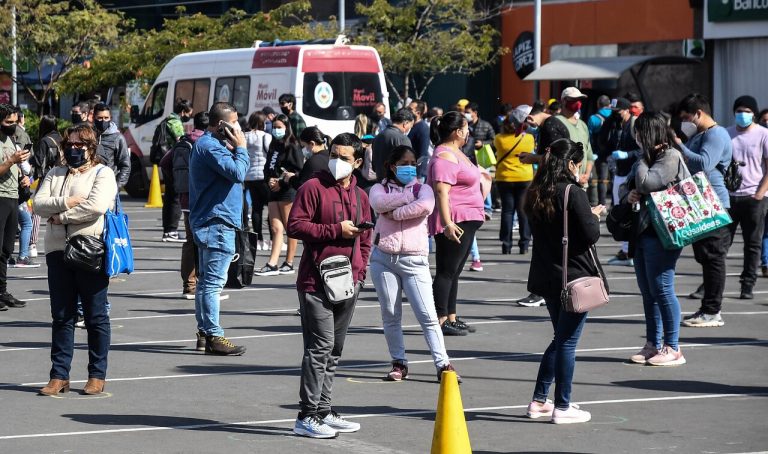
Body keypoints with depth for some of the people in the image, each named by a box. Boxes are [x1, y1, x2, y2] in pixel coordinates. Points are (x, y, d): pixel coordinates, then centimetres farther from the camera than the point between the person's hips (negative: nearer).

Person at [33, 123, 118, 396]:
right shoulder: (55, 174, 17)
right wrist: (66, 203, -13)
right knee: (61, 316, 6)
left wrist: (61, 216, -10)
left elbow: (97, 206, -16)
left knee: (96, 316, 2)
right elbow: (39, 204, 3)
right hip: (58, 251, 5)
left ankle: (97, 376, 9)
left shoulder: (102, 174, 0)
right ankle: (59, 376, 9)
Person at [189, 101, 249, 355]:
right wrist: (240, 148, -11)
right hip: (217, 223, -11)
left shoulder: (207, 144, 19)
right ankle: (213, 337, -12)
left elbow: (232, 173, 22)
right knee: (213, 281, -11)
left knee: (206, 280, 15)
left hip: (207, 222, 11)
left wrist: (234, 149, 8)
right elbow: (237, 173, -24)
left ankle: (204, 332, 22)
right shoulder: (209, 146, -16)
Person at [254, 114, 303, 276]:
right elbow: (267, 168, 20)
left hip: (288, 191, -8)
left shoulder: (292, 147, -6)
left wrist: (281, 182, -16)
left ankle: (289, 263, 6)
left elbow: (300, 171, -11)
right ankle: (272, 264, -5)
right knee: (276, 228, 1)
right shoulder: (273, 147, 18)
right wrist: (269, 180, -1)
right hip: (274, 192, 8)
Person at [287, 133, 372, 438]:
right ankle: (307, 417, -9)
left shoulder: (360, 196, 15)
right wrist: (336, 230, -16)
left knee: (334, 351, 12)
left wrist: (360, 270, 10)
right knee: (320, 346, -11)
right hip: (316, 283, -7)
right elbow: (295, 226, -13)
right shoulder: (313, 188, -5)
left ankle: (323, 412, 20)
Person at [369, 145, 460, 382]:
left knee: (428, 315, -7)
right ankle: (399, 363, 15)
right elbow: (380, 203, -14)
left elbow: (426, 205, -15)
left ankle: (443, 364, -8)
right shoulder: (380, 188, 11)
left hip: (414, 261, -2)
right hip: (383, 258, 2)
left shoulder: (422, 189, 9)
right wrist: (410, 195, -7)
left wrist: (395, 213, -11)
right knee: (390, 315, 6)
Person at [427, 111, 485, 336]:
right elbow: (441, 191, -25)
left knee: (454, 271, 14)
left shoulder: (455, 153, 17)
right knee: (447, 271, -9)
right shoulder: (445, 156, -17)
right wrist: (447, 223, -32)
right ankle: (441, 320, -9)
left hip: (466, 221, 11)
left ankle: (451, 318, 20)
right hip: (455, 222, -11)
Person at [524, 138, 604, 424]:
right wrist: (594, 216, 4)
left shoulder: (536, 195, 7)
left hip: (546, 277, 7)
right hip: (575, 277, -7)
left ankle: (539, 401, 19)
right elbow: (591, 235, -17)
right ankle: (562, 407, 4)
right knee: (567, 342, 0)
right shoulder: (573, 194, -16)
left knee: (561, 338, 19)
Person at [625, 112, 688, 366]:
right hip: (643, 231, 10)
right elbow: (633, 183, 23)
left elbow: (646, 183, -22)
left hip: (662, 233, -10)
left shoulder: (670, 157, -12)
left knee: (661, 289, -7)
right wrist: (630, 194, 1)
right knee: (647, 291, 13)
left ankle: (672, 349, -2)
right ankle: (653, 345, 21)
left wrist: (644, 158, -7)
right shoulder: (650, 157, 15)